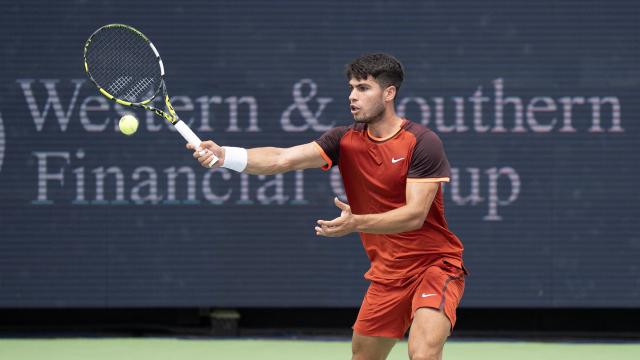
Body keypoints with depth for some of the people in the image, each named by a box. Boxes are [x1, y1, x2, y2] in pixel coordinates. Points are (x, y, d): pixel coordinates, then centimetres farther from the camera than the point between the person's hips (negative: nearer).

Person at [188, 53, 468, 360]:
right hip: (387, 272, 6)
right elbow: (282, 159, -13)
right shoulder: (345, 140, -1)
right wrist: (224, 155, -29)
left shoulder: (422, 143, -16)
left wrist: (355, 223, -37)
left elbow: (415, 215, -23)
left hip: (434, 263, -6)